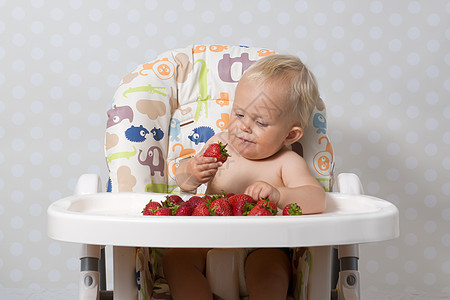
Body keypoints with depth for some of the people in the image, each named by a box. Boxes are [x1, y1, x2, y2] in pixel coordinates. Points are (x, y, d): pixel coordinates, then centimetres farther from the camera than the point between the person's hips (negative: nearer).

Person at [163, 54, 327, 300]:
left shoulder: (286, 163, -6)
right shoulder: (220, 144, 6)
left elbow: (317, 201, -21)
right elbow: (182, 182, 10)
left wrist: (277, 195, -40)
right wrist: (190, 173, -16)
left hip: (262, 248, -4)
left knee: (268, 265, -34)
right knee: (175, 257, -19)